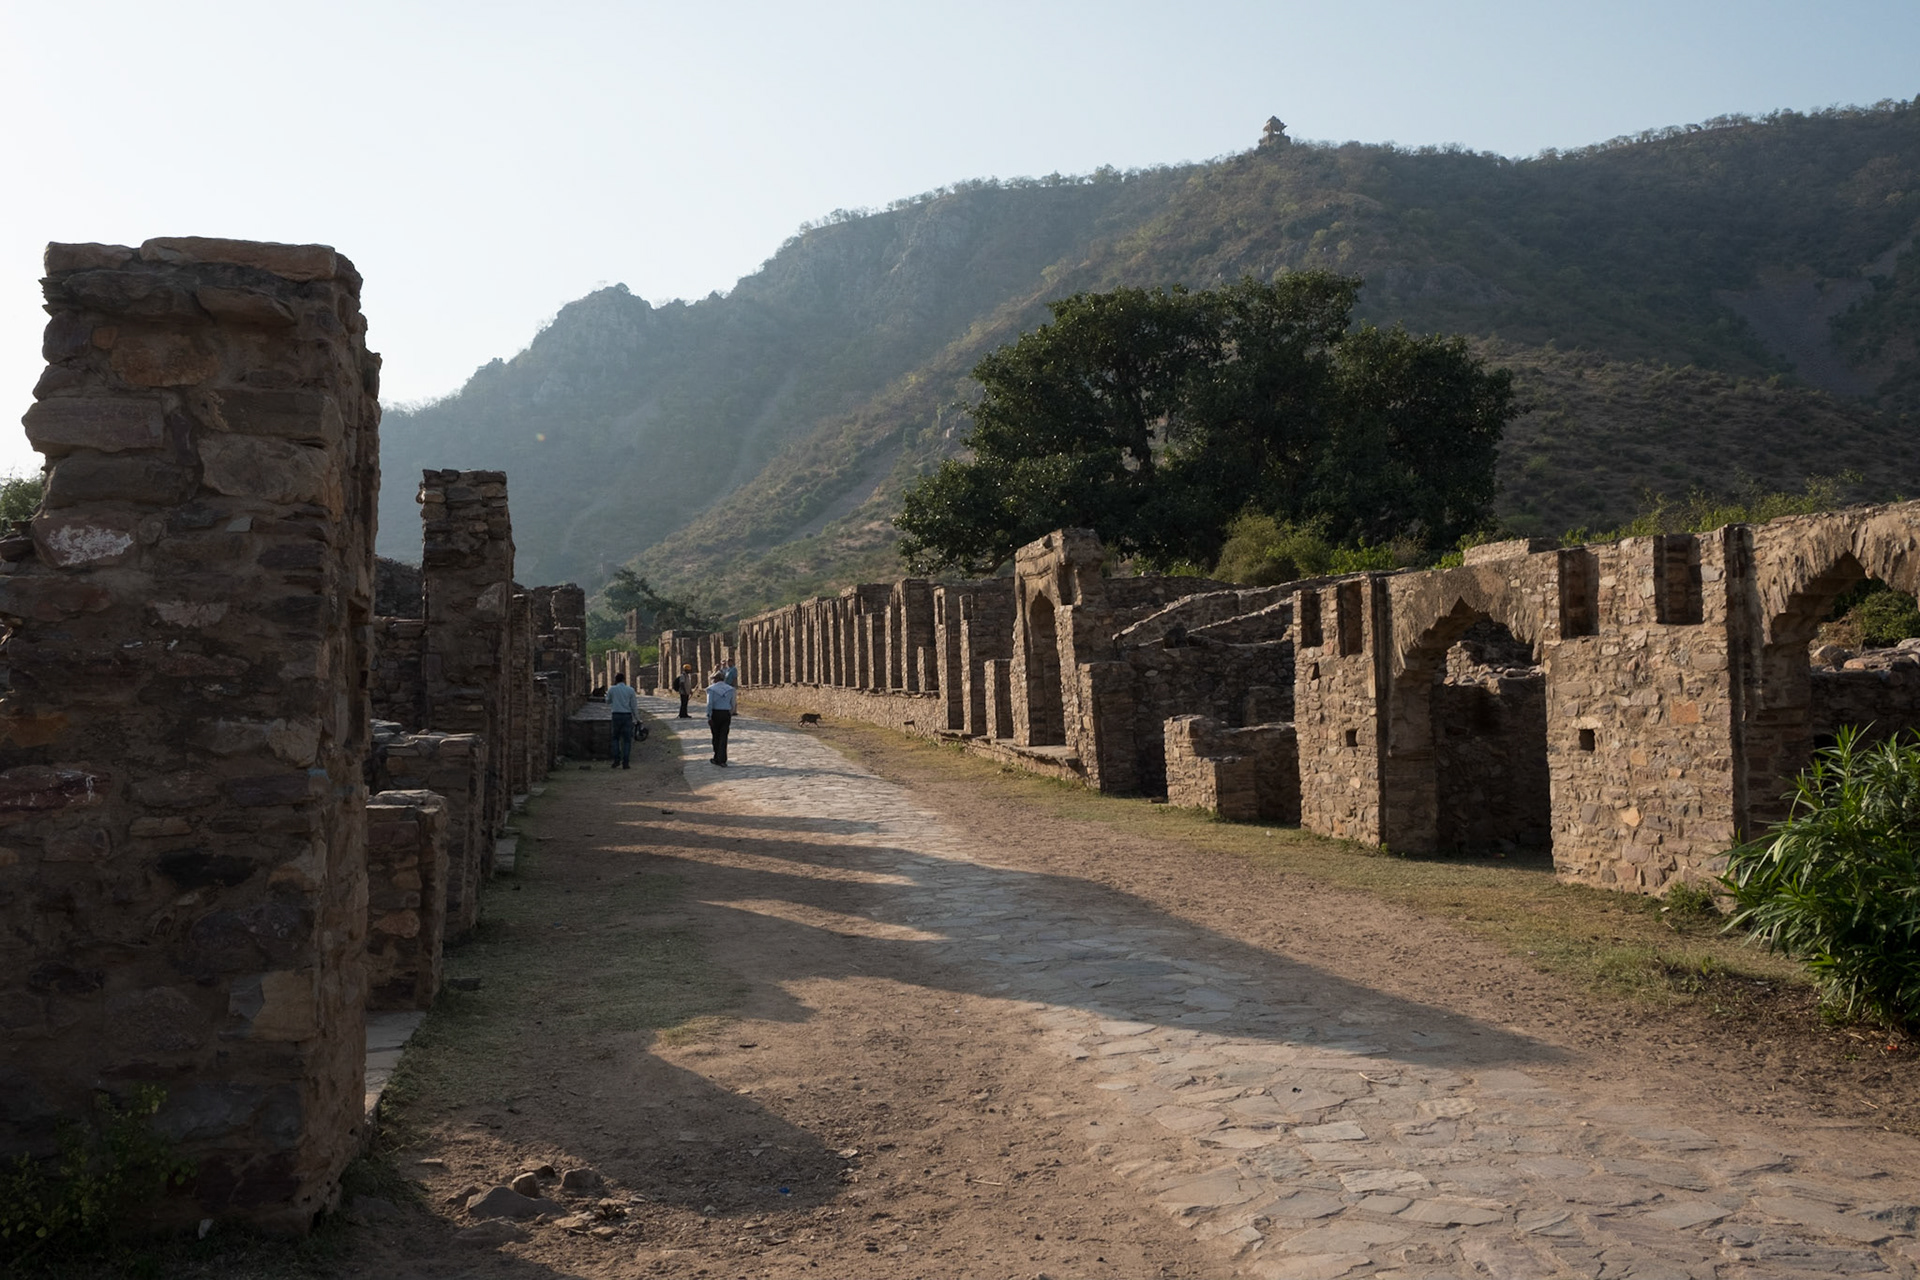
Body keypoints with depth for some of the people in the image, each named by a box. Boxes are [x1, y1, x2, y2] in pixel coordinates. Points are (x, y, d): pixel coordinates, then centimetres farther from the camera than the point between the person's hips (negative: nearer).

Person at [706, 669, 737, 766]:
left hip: (715, 714, -2)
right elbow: (732, 704, 9)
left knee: (716, 737, 13)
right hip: (726, 714, 2)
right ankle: (722, 760, -9)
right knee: (723, 737, 1)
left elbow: (709, 703, -14)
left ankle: (717, 759, 23)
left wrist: (709, 717, -14)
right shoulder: (730, 689, 5)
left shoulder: (711, 689, -5)